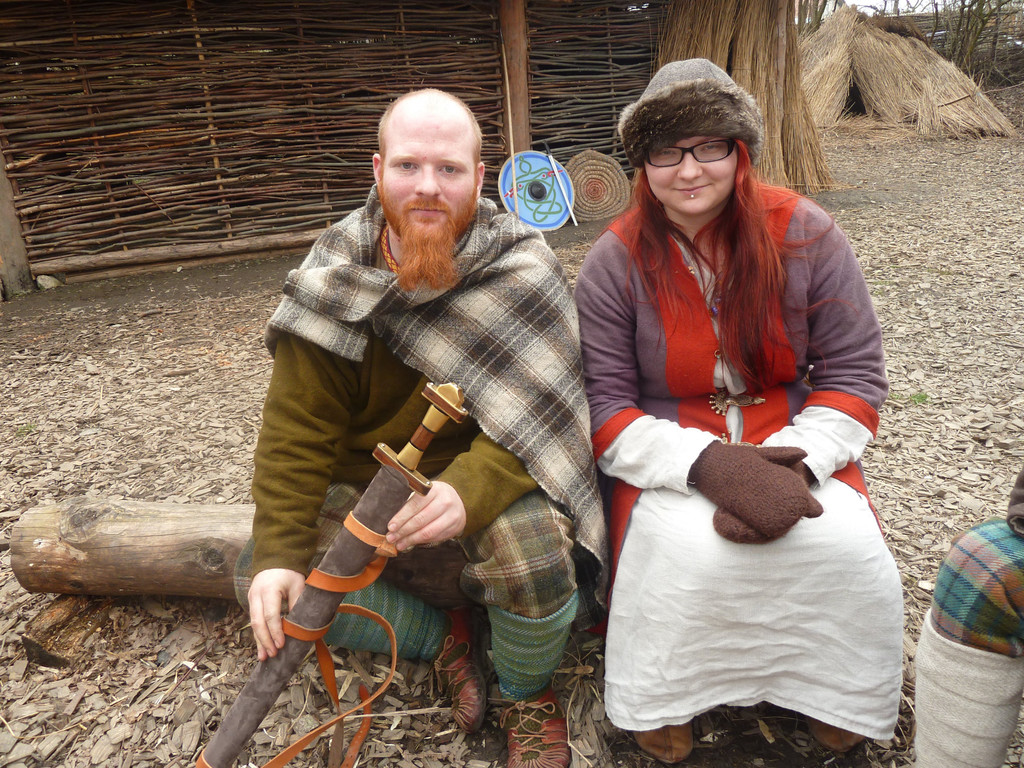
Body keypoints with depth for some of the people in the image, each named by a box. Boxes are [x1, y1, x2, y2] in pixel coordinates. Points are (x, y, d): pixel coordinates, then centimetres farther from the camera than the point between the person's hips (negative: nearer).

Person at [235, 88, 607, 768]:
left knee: (532, 545, -33)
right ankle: (443, 636, 8)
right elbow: (298, 426, -9)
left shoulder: (523, 271, -15)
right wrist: (280, 552, -20)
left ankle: (529, 694, 3)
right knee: (259, 578, -10)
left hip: (489, 474, -3)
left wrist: (470, 488, -43)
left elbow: (533, 408, -24)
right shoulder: (335, 276, -9)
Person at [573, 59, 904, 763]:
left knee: (849, 546, -25)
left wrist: (792, 464, -19)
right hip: (668, 455, -2)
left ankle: (834, 697, 10)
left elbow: (855, 373, -1)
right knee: (687, 552, -31)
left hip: (791, 439, 2)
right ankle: (664, 702, 2)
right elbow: (604, 408, -10)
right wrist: (709, 465, -26)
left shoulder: (806, 235, -2)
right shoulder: (616, 262, -6)